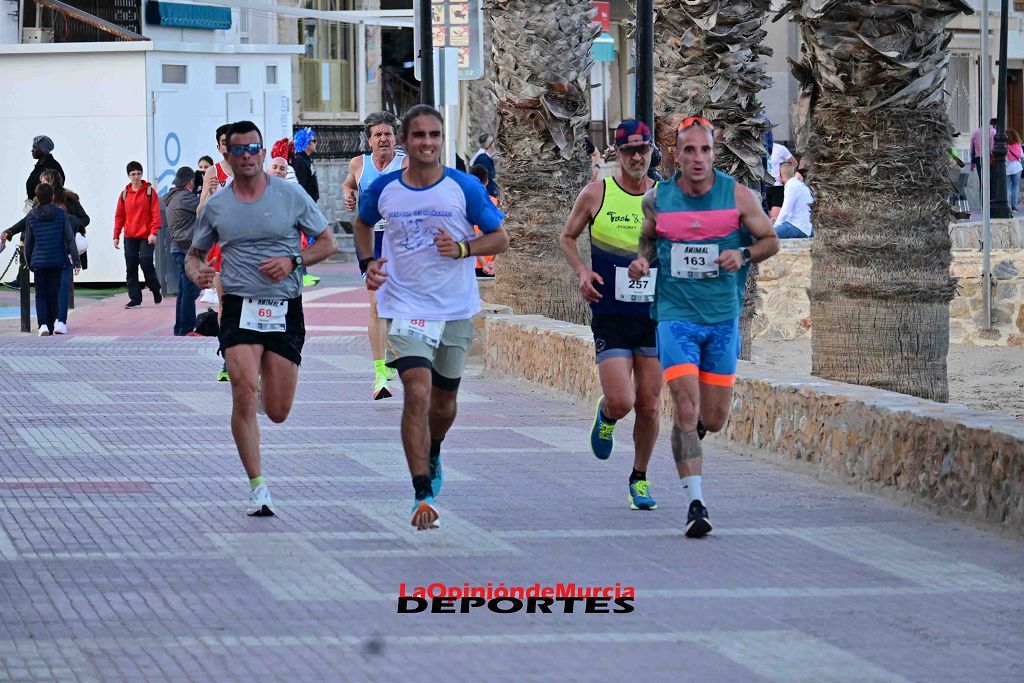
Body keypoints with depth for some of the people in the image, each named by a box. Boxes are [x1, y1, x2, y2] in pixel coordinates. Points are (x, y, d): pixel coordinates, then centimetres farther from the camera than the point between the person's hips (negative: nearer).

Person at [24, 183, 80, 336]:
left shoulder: (31, 216, -2)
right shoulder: (60, 214, -5)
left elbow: (28, 242, 6)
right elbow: (70, 238, -6)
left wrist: (29, 262, 19)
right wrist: (75, 261, -2)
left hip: (39, 261, 0)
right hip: (57, 260, 0)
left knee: (41, 295, 7)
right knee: (53, 294, 10)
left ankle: (43, 324, -13)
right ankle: (50, 326, 14)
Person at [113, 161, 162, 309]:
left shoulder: (150, 191, -1)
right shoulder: (124, 194, 8)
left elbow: (156, 214, -5)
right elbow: (119, 216, 10)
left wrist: (153, 232, -15)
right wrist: (116, 236, 6)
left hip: (146, 236, -3)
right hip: (129, 237, 3)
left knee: (146, 263, -9)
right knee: (131, 268, 0)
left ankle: (156, 290, 17)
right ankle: (135, 299, 5)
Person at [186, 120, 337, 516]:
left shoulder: (291, 196, 2)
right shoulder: (216, 206, 6)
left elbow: (328, 243, 7)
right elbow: (194, 253, 18)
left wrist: (293, 261, -10)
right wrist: (196, 272, -6)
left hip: (286, 310, 0)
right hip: (239, 308, 0)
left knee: (278, 412, 2)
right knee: (245, 394, -18)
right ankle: (257, 487, -13)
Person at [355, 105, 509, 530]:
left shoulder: (464, 187, -7)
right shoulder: (384, 190, -4)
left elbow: (500, 239, 1)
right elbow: (363, 224, 18)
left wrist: (462, 248, -17)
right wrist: (368, 263, 1)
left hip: (456, 308, 1)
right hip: (405, 307, -1)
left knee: (444, 401, 16)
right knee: (417, 394, -18)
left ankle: (432, 457, 49)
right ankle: (423, 495, -15)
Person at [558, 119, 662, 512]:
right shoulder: (596, 195, -2)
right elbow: (566, 237, 11)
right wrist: (582, 271, -6)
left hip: (654, 316, 2)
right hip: (610, 316, -2)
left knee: (648, 407, 4)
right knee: (620, 402, -14)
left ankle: (639, 479, 24)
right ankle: (605, 418, 24)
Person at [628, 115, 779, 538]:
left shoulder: (738, 196, -4)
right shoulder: (656, 199, -2)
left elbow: (770, 240, 6)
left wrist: (743, 255, -14)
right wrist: (642, 260, -4)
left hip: (722, 318, 1)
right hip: (676, 316, -1)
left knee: (713, 420, 7)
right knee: (686, 409, -15)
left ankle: (688, 429, 44)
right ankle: (694, 503, -12)